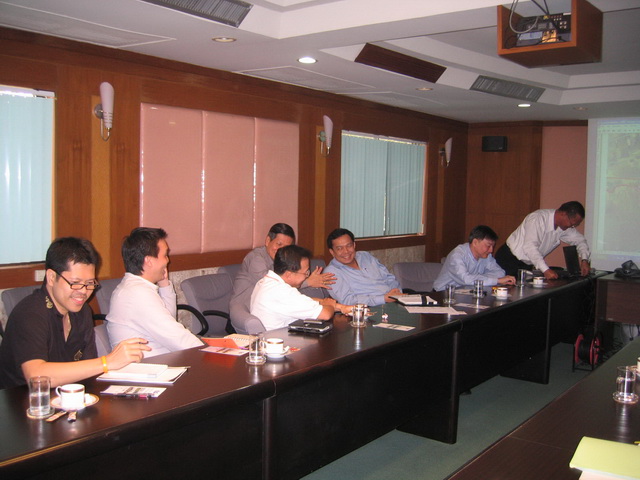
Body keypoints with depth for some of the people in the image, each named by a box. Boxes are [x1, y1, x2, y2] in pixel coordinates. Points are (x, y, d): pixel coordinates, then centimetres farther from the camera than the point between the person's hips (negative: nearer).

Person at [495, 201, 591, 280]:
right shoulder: (538, 219, -26)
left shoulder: (564, 226, -2)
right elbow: (530, 246, -37)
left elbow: (580, 240, 13)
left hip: (527, 265, 7)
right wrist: (546, 270, -44)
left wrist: (584, 260, -5)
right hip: (509, 259, -7)